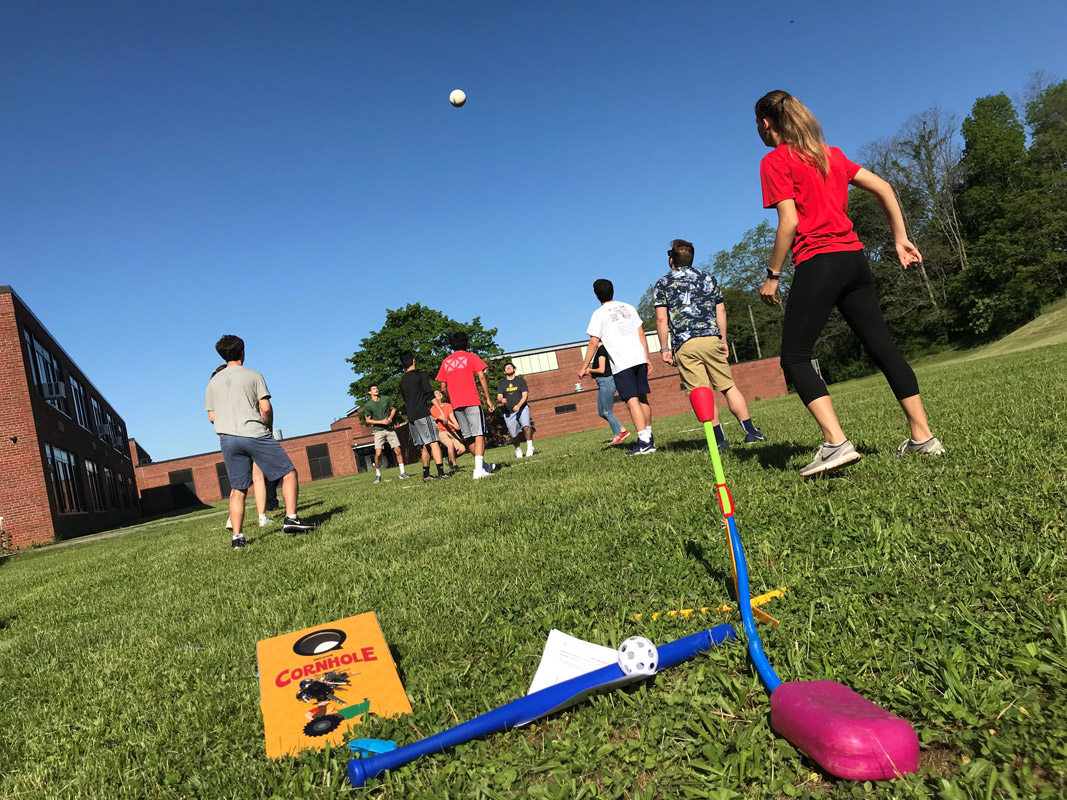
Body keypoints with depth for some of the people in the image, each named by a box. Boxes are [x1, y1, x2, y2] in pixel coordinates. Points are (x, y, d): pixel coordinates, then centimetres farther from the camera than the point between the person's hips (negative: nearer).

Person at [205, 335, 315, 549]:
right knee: (289, 473, 4)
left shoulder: (213, 382, 12)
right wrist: (267, 426, 10)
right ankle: (291, 518, -7)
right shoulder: (253, 375, -1)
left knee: (237, 489, 10)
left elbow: (212, 417, 13)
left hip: (228, 439, 5)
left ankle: (237, 536, 5)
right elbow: (266, 408, -7)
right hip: (256, 435, -5)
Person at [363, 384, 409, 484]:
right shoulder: (368, 405, -5)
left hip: (390, 428, 3)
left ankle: (402, 473, 5)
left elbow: (393, 408, 17)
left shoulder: (386, 399, 2)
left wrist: (390, 417, -2)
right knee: (378, 453, -13)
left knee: (397, 450, -4)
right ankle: (378, 475, 3)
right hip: (379, 430, -2)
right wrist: (381, 422, -11)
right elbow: (367, 420, 0)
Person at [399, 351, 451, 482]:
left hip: (411, 418, 7)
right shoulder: (420, 375, -3)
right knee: (433, 442, -9)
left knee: (424, 447, 11)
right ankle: (441, 472, -17)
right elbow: (430, 395, -10)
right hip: (423, 415, -7)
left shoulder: (402, 381, 16)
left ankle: (426, 475, 11)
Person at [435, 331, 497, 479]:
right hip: (472, 402, -5)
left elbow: (443, 386, 12)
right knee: (479, 434, -7)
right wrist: (488, 398, -4)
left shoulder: (445, 362, 14)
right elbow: (481, 377, -6)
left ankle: (483, 465, 26)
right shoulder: (470, 357, 2)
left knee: (468, 436, 13)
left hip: (456, 404, 5)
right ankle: (479, 470, -21)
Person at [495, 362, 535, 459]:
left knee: (526, 426, -27)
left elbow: (525, 395, -2)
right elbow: (499, 397, 1)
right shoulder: (501, 383, 11)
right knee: (513, 435, 3)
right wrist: (501, 400, -25)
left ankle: (530, 447, -12)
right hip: (508, 412, 2)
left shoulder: (521, 380, 8)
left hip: (522, 408, -2)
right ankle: (518, 449, 32)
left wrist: (518, 405, -20)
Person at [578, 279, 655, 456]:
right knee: (643, 398, 14)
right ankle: (649, 437, 24)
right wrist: (647, 358, 19)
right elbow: (641, 334, 15)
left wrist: (584, 367, 0)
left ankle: (644, 442, -17)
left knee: (632, 401, -10)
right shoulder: (628, 307, 15)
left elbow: (593, 343, -6)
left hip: (621, 363, -6)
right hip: (639, 358, 6)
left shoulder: (599, 314, -1)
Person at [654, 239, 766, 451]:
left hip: (684, 344, -3)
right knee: (728, 386, 9)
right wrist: (723, 340, 17)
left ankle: (719, 439, -3)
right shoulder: (708, 278, 16)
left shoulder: (662, 284, 6)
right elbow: (720, 311, 12)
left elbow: (661, 319, -2)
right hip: (711, 339, 3)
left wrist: (664, 348, 2)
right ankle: (750, 431, 6)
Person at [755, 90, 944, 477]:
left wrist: (772, 276, -5)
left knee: (794, 357, -4)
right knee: (882, 346, 10)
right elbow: (883, 188, 18)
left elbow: (789, 221, -11)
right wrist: (901, 239, 19)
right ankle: (923, 436, 13)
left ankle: (836, 443, -16)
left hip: (817, 264, -7)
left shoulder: (775, 160, -1)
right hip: (855, 257, 8)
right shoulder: (830, 154, 20)